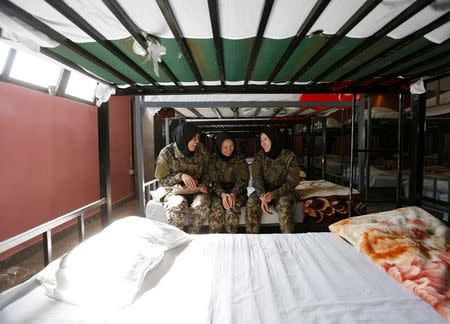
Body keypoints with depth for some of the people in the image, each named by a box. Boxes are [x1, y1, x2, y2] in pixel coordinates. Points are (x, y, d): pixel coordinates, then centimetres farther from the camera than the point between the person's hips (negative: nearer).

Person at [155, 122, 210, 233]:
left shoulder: (201, 150, -2)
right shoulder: (167, 153, -10)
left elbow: (206, 171, 8)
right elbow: (162, 180, -6)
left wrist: (204, 184, -12)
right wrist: (181, 176, -22)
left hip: (197, 190, 2)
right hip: (176, 190, -1)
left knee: (201, 206, -31)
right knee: (177, 207, -35)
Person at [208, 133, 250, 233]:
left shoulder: (240, 159, -1)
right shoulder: (213, 160, 1)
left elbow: (243, 180, -7)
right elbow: (214, 182, -5)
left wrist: (233, 194, -25)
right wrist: (222, 194, -25)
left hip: (237, 192, 0)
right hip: (219, 192, 1)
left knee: (232, 207, -31)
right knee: (216, 207, -30)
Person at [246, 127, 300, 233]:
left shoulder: (289, 156, -8)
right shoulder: (260, 156, -1)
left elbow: (293, 181, -11)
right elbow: (257, 178, -9)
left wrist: (274, 194, -26)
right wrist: (262, 196, -29)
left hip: (283, 191, -2)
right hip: (264, 190, 2)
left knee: (284, 205, -33)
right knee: (252, 202, -27)